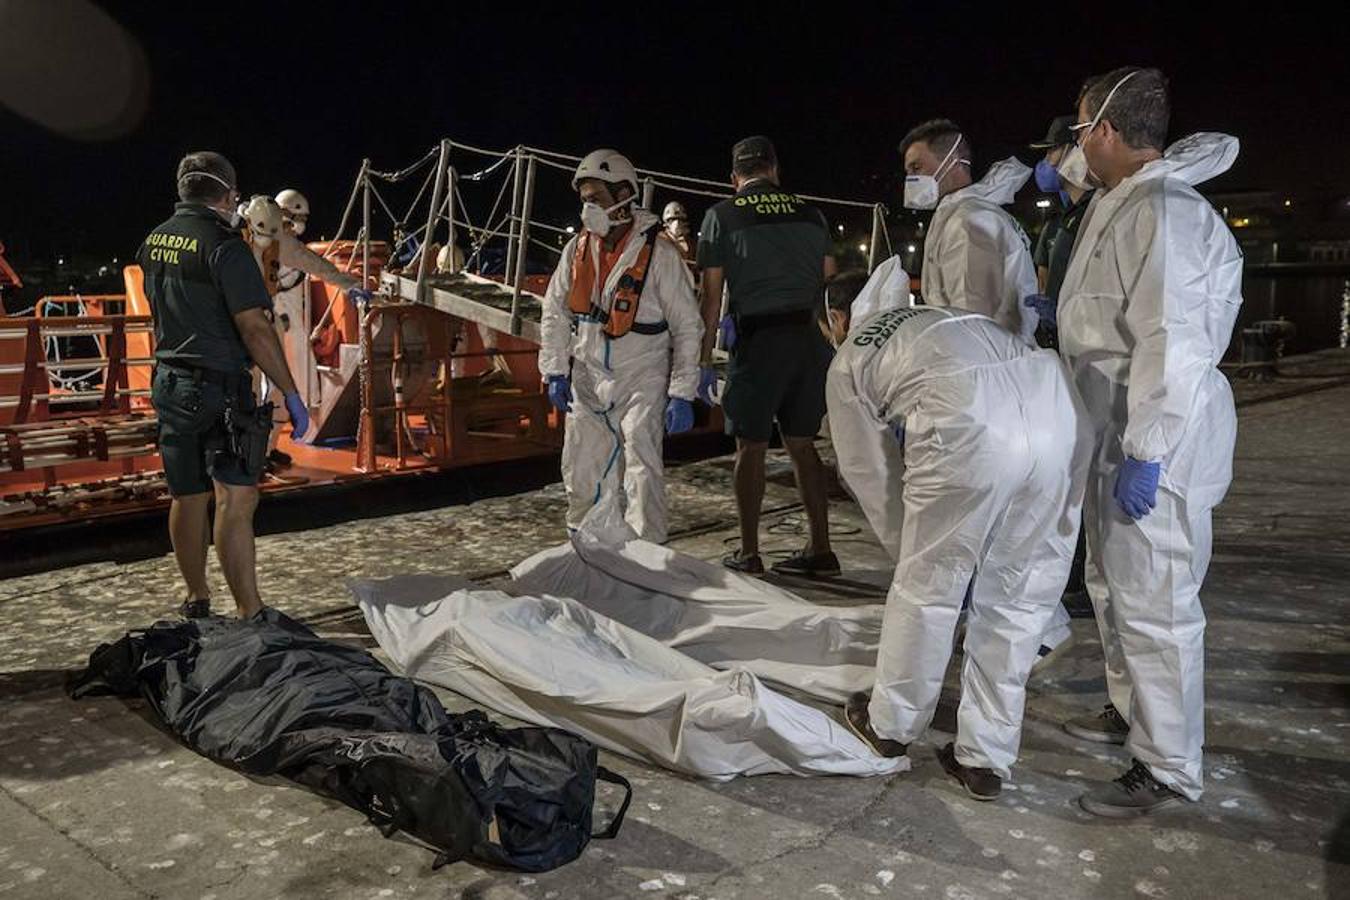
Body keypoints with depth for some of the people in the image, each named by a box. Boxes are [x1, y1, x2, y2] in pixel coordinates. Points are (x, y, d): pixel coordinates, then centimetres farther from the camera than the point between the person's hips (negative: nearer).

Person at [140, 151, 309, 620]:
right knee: (236, 498, -12)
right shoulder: (224, 245, -14)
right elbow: (255, 328, -19)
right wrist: (291, 394, -15)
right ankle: (250, 615, -15)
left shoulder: (154, 240, 10)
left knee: (187, 497, 16)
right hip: (218, 388, -8)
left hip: (169, 383, 8)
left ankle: (196, 599, 30)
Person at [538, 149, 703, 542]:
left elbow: (687, 326, -10)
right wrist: (556, 372, 3)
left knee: (641, 468, -14)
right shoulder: (578, 248, 2)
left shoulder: (659, 252, -12)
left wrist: (682, 394, -13)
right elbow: (555, 312, 11)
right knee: (581, 471, 11)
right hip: (588, 377, 5)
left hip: (641, 377, -5)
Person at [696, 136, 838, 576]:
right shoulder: (809, 213, 13)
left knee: (751, 446, 3)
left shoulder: (722, 216, 3)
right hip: (809, 338, 4)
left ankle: (748, 553, 7)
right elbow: (830, 280, 12)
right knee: (802, 444, 11)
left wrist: (704, 362, 2)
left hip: (757, 337, -4)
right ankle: (820, 548, 12)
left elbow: (711, 295, -1)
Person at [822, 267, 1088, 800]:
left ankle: (890, 726, 36)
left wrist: (909, 551, 39)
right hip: (1060, 409, 6)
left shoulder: (847, 364, 23)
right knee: (1020, 597, 17)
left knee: (927, 589, 15)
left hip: (971, 433, -5)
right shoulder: (939, 314, 38)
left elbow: (871, 477, 24)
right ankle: (985, 759, 28)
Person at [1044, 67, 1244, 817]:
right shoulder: (1123, 202, 11)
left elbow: (1172, 345, -25)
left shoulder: (1163, 212, -19)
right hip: (1115, 435, 10)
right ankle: (1131, 711, 37)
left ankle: (1169, 769, 9)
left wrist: (1146, 452, -26)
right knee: (1112, 584, 20)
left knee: (1153, 602, -3)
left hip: (1153, 443, -10)